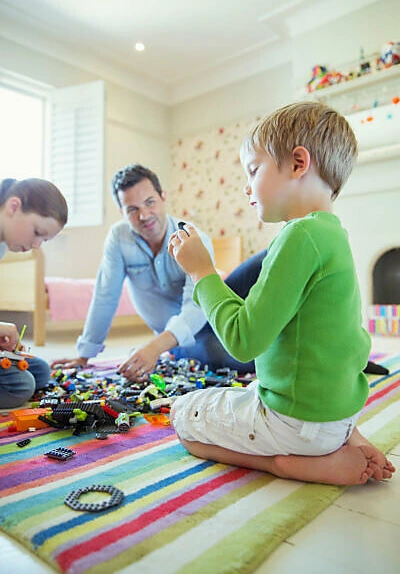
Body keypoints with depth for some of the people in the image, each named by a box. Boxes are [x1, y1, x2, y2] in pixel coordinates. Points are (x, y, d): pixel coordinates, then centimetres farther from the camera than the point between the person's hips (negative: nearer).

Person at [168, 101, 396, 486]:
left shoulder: (302, 235, -24)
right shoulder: (332, 232, 5)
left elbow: (244, 341, -24)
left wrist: (202, 271, -15)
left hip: (299, 419, -8)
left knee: (183, 416, 10)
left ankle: (297, 464, -2)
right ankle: (340, 440, 13)